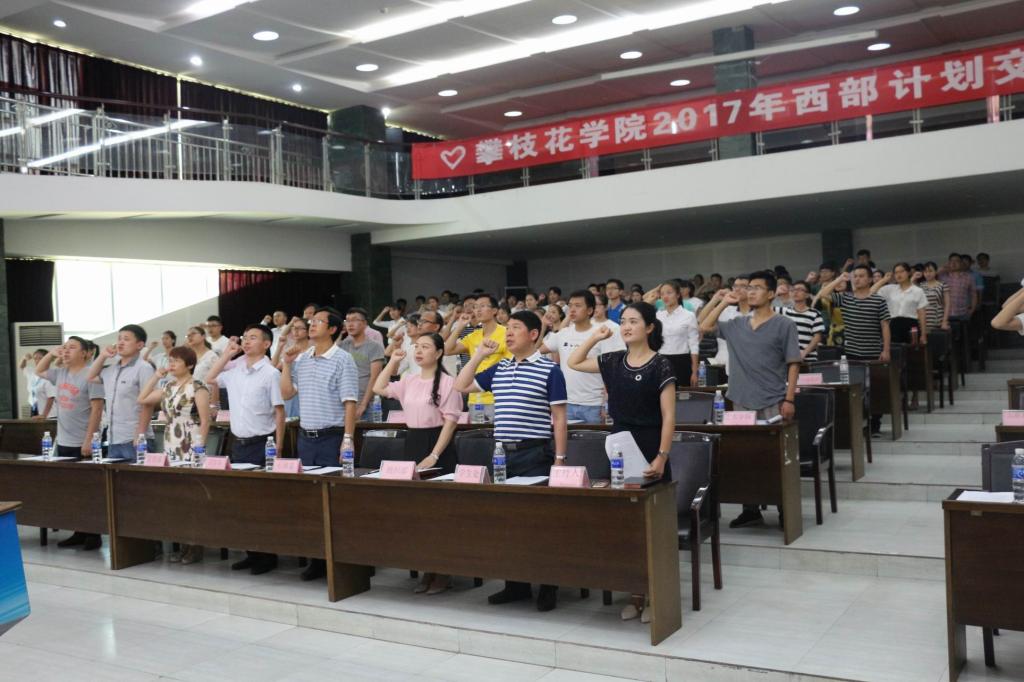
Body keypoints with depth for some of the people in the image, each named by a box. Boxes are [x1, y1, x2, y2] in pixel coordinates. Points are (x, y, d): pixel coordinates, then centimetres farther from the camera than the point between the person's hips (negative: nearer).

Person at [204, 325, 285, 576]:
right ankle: (252, 553, 21)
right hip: (239, 443, 6)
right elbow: (208, 381, 23)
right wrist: (225, 355, 10)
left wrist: (277, 449, -13)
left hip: (261, 443, -6)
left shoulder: (270, 373, -10)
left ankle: (268, 556, 9)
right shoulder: (234, 368, 8)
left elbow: (279, 412, -9)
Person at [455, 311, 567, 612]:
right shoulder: (498, 369, 11)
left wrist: (559, 459, -10)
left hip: (535, 454, -6)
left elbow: (559, 418, -5)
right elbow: (461, 387, 17)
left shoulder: (549, 370, -5)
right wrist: (478, 355, 8)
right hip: (503, 453, 6)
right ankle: (516, 583, 23)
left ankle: (548, 587, 12)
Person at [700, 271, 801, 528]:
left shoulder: (784, 325, -3)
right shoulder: (736, 325, 10)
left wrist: (789, 399, -11)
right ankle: (751, 509, 18)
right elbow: (704, 326, 16)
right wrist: (723, 303, 7)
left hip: (772, 403, -5)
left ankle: (785, 510, 12)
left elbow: (793, 364, -5)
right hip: (742, 402, 5)